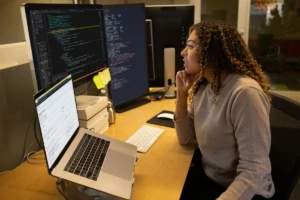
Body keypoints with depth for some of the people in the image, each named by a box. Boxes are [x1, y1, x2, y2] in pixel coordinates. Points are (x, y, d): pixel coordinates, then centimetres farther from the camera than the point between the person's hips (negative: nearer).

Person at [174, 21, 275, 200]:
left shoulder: (245, 93, -26)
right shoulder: (203, 86, -2)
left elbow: (254, 173, -26)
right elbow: (185, 138, 3)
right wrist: (182, 94, -9)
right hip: (207, 176, 7)